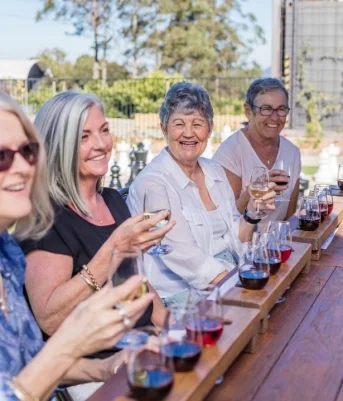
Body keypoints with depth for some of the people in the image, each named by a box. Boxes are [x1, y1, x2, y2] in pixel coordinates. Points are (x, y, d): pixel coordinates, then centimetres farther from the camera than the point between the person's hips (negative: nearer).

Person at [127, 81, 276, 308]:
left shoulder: (215, 171, 8)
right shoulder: (153, 182, -14)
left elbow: (232, 240, 12)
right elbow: (185, 258, -19)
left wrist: (252, 213, -7)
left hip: (230, 281, 7)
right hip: (181, 296, -7)